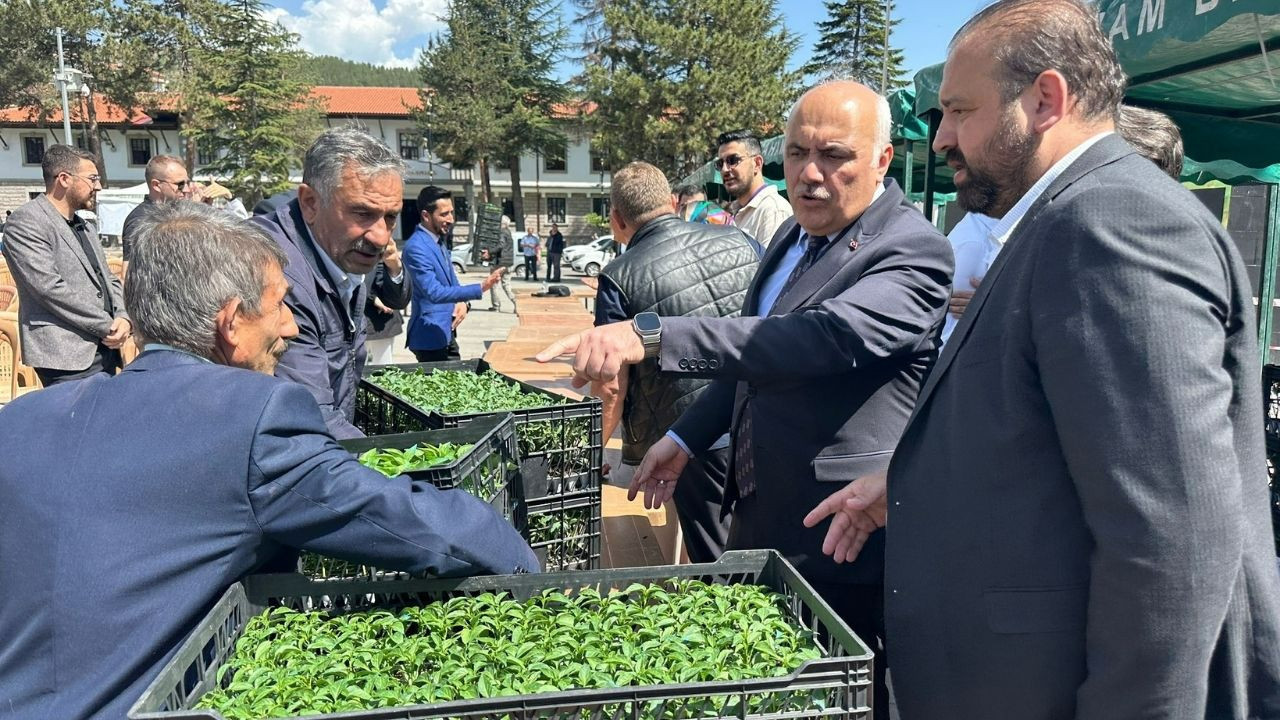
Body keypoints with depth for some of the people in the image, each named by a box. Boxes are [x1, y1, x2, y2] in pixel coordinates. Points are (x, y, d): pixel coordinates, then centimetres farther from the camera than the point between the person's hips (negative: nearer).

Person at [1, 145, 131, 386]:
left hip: (105, 349, 8)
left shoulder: (86, 227, 21)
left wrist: (123, 319, 0)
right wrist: (108, 326, -12)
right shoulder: (25, 222, -5)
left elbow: (110, 280, 21)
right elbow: (49, 288, -15)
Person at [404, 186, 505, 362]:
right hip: (430, 336, -9)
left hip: (446, 332, 9)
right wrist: (480, 288, -31)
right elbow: (434, 293, -27)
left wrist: (462, 302, -4)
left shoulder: (437, 241, 10)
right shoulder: (416, 247, -20)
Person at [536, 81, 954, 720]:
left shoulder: (912, 251, -19)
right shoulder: (792, 236, 8)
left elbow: (824, 335, -37)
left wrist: (651, 335, -42)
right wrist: (686, 437, 14)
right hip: (760, 520, 8)